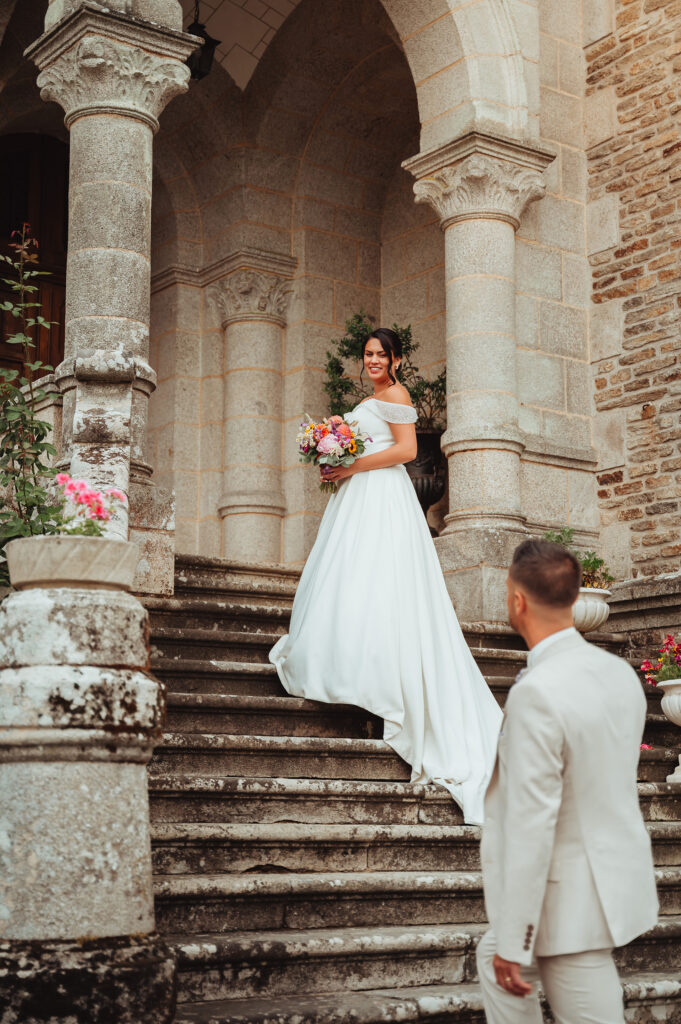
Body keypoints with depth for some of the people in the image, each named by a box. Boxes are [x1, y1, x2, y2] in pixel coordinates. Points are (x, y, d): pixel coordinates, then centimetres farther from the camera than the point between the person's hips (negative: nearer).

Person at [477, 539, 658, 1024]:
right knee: (493, 957, 21)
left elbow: (532, 825, -25)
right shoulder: (621, 673, 0)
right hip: (618, 874, 8)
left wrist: (514, 944, -17)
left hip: (571, 901, -8)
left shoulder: (536, 693, -25)